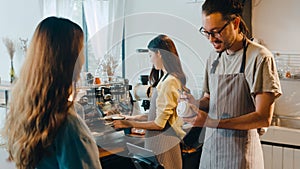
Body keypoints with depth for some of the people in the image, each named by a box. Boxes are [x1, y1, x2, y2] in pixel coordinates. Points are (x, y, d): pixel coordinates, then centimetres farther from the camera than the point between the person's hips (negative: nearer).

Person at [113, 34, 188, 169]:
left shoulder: (168, 82, -21)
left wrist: (129, 124, -12)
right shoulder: (167, 78, 9)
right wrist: (136, 118, 13)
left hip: (163, 145, -9)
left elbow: (159, 123, -19)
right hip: (159, 142, 9)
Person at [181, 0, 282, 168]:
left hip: (241, 152, -6)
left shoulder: (260, 57, -15)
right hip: (210, 146, 6)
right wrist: (196, 103, -7)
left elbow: (263, 118, -19)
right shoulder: (213, 57, 7)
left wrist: (212, 122, -27)